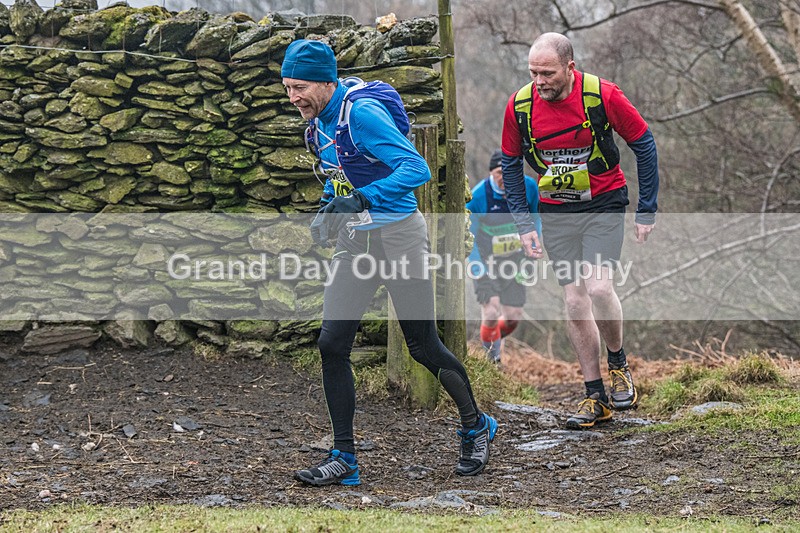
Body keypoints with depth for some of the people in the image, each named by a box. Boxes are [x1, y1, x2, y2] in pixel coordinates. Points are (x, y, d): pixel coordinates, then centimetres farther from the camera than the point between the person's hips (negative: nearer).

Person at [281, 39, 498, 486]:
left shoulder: (362, 113, -21)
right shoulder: (318, 123, 6)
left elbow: (417, 169, -28)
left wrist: (362, 199, -36)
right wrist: (327, 212, 6)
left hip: (398, 237, -8)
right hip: (354, 243, 8)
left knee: (423, 346, 3)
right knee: (332, 345, -3)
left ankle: (476, 427, 26)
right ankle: (344, 459, 2)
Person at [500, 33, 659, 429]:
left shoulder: (602, 95, -18)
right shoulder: (519, 106, -9)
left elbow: (643, 144, -5)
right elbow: (510, 165, 7)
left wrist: (647, 210, -4)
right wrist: (523, 224, 1)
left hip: (604, 204, -3)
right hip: (555, 212, 3)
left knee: (598, 287, -20)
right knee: (574, 299, 1)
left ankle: (618, 363, 8)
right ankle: (596, 398, 10)